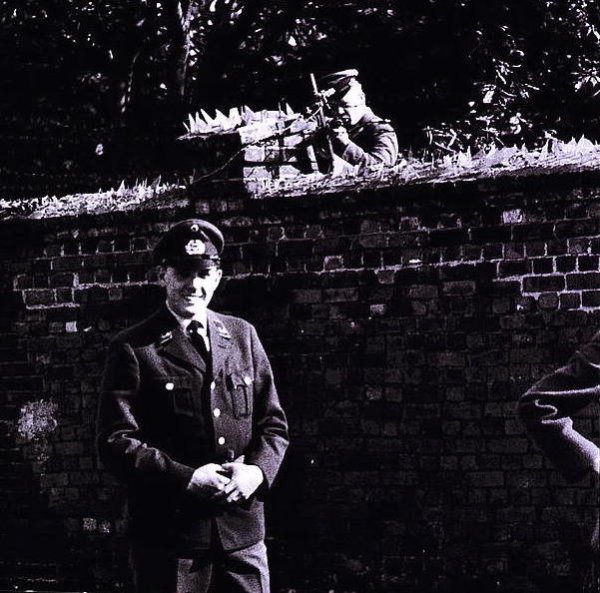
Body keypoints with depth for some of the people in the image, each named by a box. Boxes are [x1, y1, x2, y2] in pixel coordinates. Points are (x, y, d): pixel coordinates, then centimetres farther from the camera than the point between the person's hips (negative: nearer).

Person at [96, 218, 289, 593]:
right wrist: (186, 479, -17)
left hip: (243, 531, 4)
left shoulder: (243, 336, 13)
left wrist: (257, 470, -6)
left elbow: (273, 422, 14)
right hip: (169, 532, -4)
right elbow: (116, 442, -7)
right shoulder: (133, 350, -1)